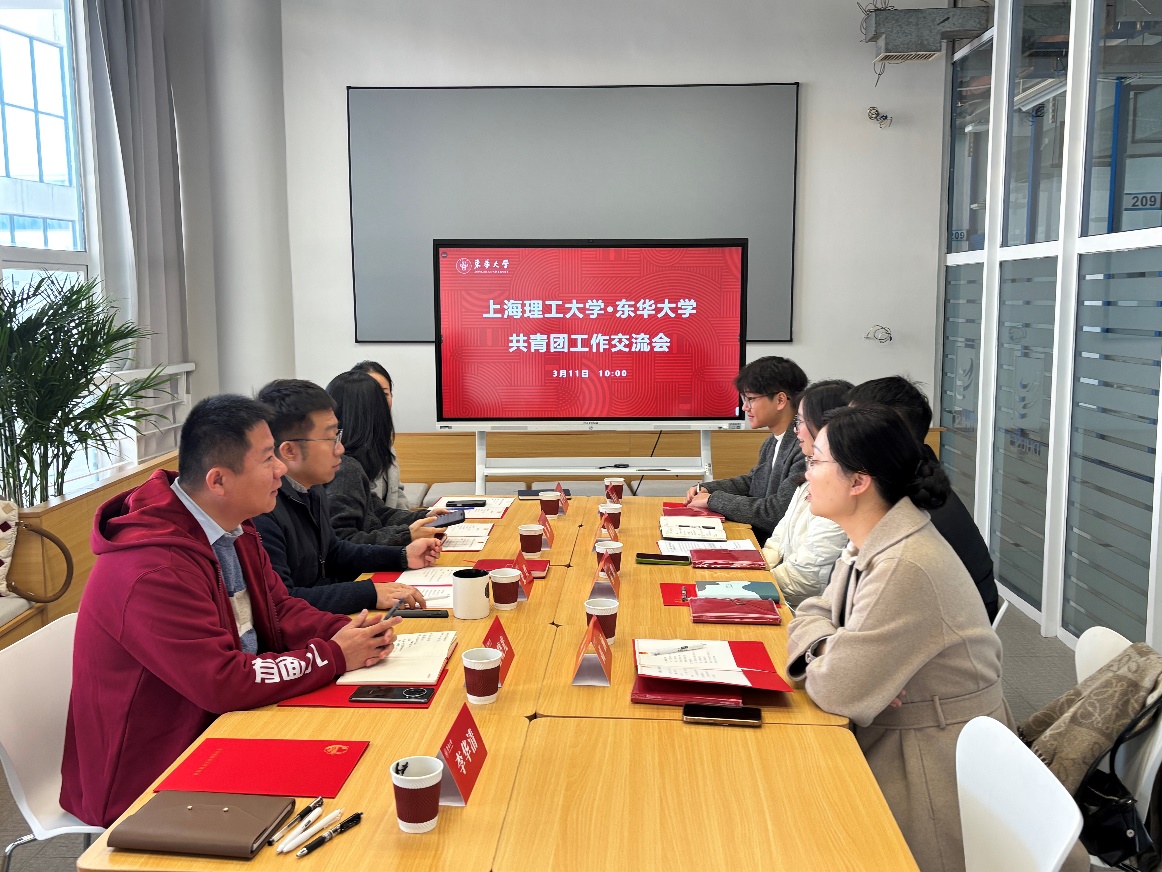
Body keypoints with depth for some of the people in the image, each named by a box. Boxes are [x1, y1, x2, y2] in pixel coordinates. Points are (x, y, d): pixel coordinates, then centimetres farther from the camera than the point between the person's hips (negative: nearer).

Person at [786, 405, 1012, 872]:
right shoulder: (868, 545, 1)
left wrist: (823, 657, -5)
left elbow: (836, 689, -26)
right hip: (891, 742, 8)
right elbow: (812, 614, 9)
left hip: (935, 773, -8)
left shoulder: (906, 568, -28)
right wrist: (829, 647, -12)